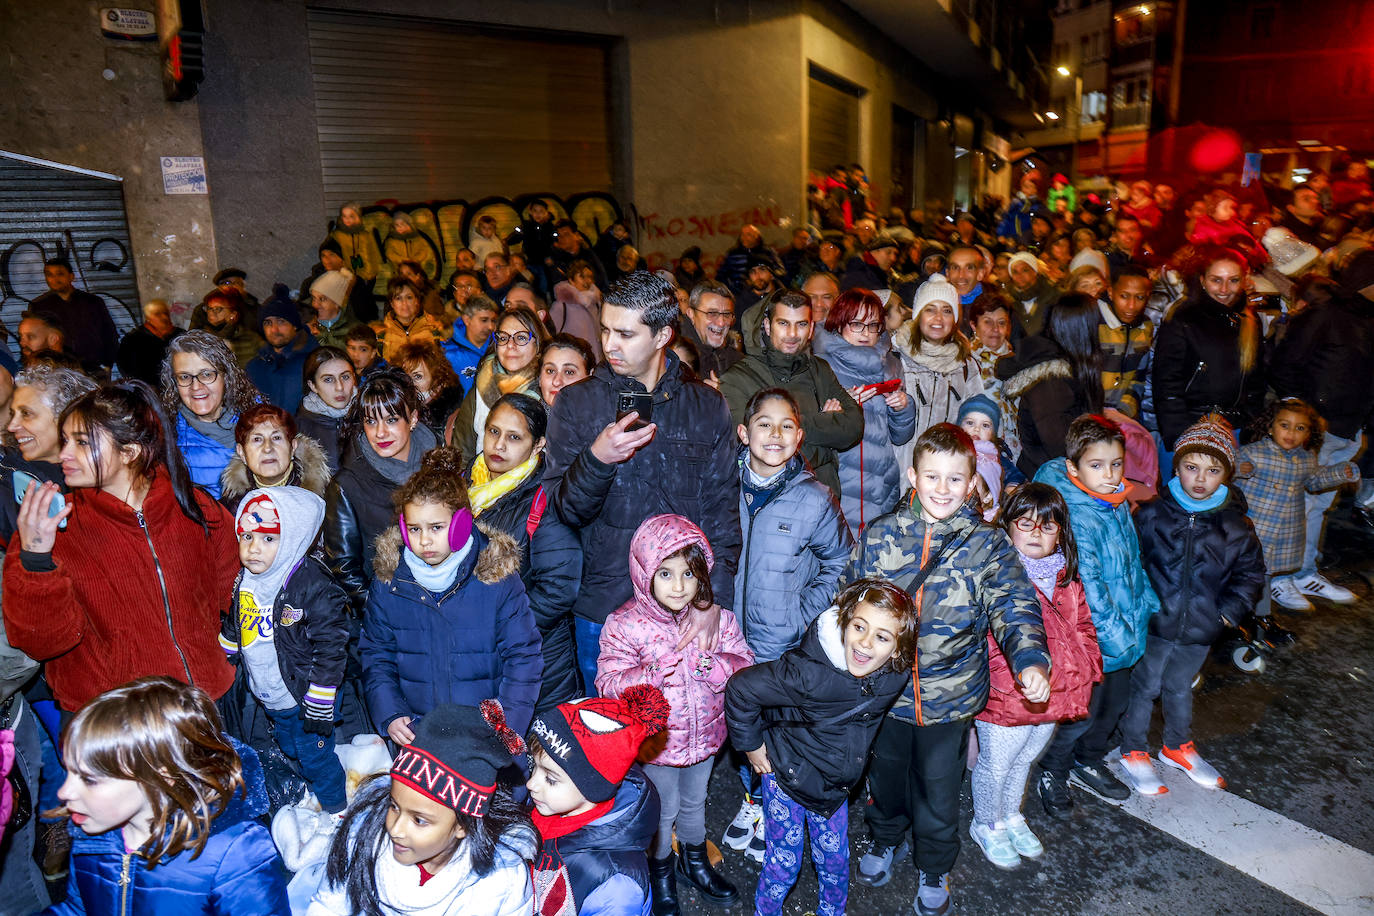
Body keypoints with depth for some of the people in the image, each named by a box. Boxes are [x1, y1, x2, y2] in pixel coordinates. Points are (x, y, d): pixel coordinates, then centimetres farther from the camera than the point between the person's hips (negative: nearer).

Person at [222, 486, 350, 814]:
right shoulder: (244, 580, -6)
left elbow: (330, 648, -24)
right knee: (289, 750, 26)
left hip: (304, 696, -7)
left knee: (315, 755, 8)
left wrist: (318, 704, -21)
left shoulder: (315, 587, -28)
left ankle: (335, 809, 33)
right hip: (269, 697, 7)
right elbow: (233, 630, 14)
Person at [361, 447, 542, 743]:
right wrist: (390, 715, -2)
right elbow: (375, 655, 13)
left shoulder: (497, 577, -4)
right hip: (415, 731, 2)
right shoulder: (389, 582, 4)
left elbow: (523, 657, -1)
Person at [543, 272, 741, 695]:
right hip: (603, 611, 0)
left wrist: (714, 597, -12)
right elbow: (563, 510, -2)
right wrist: (597, 459, -22)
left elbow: (722, 509, 1)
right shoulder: (576, 402, 1)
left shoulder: (708, 406, 3)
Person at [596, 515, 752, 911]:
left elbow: (746, 666, -11)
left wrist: (709, 663, -31)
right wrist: (658, 671, -38)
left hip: (703, 734, 3)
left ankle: (694, 861, 56)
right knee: (663, 809, 19)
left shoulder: (716, 618, -12)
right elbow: (609, 685, -24)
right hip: (656, 741, -3)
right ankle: (661, 871, 48)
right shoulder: (624, 625, -22)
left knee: (694, 801, 28)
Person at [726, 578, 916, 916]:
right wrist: (750, 744, -17)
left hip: (834, 784, 5)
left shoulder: (894, 676, -19)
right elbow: (741, 688, -28)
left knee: (835, 859, 20)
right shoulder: (809, 673, -38)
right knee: (784, 863, 9)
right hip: (786, 777, -5)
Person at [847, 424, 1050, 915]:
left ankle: (934, 870, 43)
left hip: (951, 695, -1)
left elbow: (1015, 606, -16)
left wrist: (1030, 659, -33)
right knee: (885, 775, 22)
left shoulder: (988, 545, -9)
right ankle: (886, 840, 52)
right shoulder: (879, 535, -7)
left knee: (938, 790, 16)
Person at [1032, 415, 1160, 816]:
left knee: (1114, 705, 24)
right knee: (1082, 712, 7)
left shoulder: (1118, 504, 1)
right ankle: (1052, 774, 31)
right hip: (1092, 638, -8)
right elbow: (1086, 585, -27)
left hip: (1125, 630, 8)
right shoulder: (1075, 517, -26)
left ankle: (1088, 763, 47)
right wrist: (1114, 633, -24)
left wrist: (1146, 604, 15)